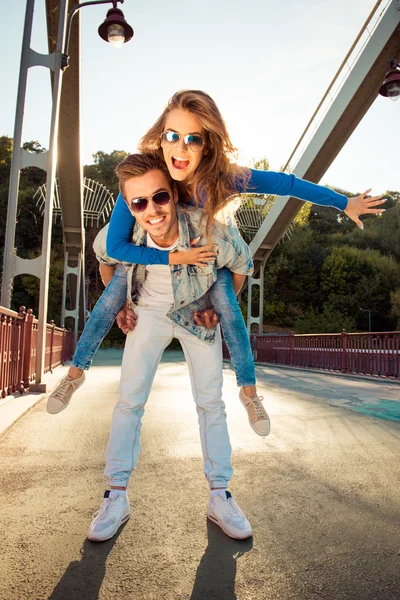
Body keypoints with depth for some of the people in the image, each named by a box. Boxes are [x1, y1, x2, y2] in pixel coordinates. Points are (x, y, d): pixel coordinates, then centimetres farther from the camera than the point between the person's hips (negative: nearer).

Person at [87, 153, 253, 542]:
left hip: (199, 312, -1)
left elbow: (243, 265, -10)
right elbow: (104, 259, 0)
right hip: (149, 312, 1)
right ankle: (116, 497, 11)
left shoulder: (210, 233, -34)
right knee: (129, 400, -3)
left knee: (211, 402, 0)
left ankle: (219, 497, 14)